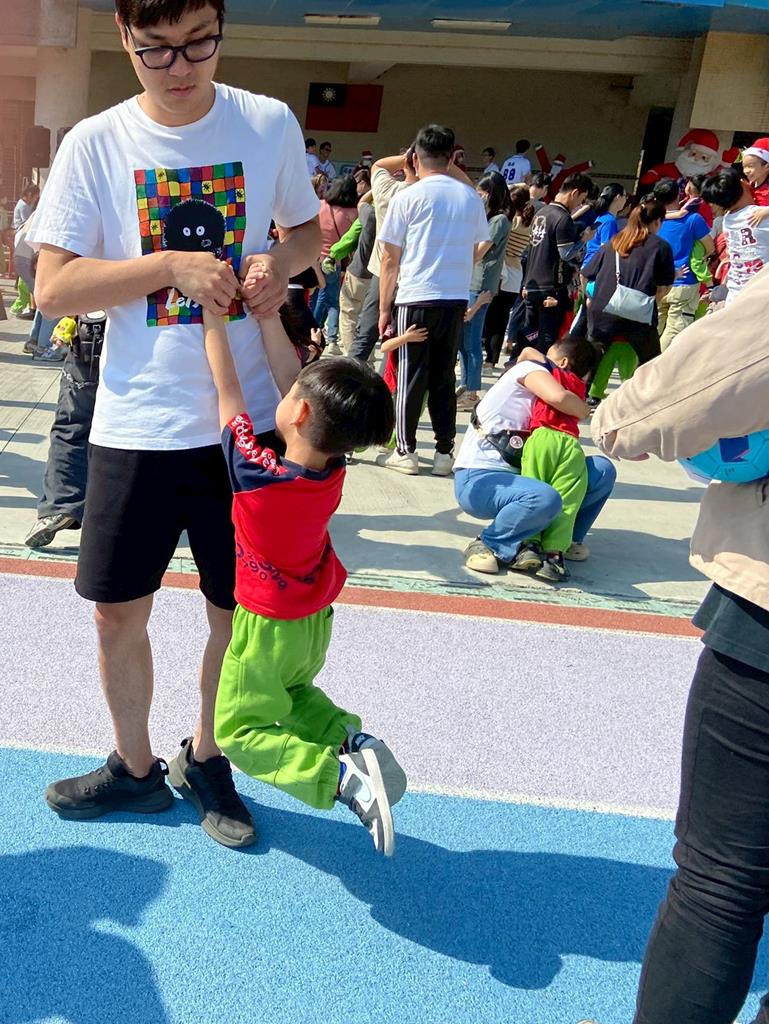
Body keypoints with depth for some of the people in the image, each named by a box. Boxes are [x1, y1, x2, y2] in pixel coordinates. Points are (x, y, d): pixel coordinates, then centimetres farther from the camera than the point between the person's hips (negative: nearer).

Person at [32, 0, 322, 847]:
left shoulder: (270, 125, -1)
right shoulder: (95, 144, -3)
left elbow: (308, 230, 14)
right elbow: (53, 288, -6)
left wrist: (278, 262, -9)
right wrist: (173, 266, -18)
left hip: (247, 420, 0)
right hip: (137, 423, 0)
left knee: (240, 611, 11)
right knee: (118, 612, 10)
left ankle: (204, 757, 37)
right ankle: (133, 766, 36)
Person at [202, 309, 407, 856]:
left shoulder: (257, 473, -31)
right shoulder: (333, 468, -16)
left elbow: (228, 390, -21)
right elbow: (288, 376, -10)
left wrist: (214, 315, -13)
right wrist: (266, 311, -10)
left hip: (266, 628, -6)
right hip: (317, 624, 6)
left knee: (239, 732, 7)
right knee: (293, 693, 32)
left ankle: (340, 777, -16)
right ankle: (353, 739, 3)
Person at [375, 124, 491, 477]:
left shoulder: (407, 198, -3)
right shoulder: (470, 197, 7)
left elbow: (390, 259, -2)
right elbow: (484, 244, 20)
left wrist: (384, 308, 4)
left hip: (416, 299, -3)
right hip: (456, 299, 3)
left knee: (411, 376, 5)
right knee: (444, 376, 11)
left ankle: (405, 452, 9)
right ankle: (444, 452, 13)